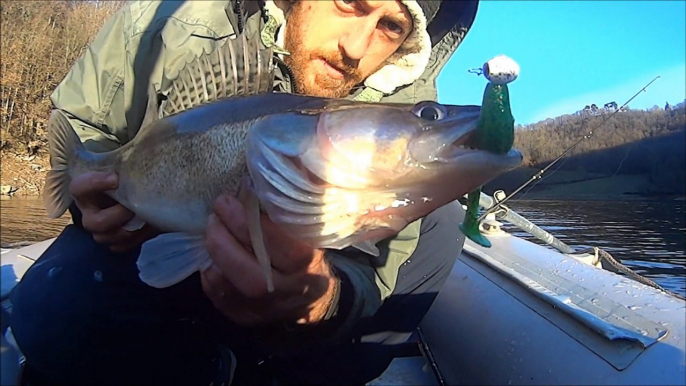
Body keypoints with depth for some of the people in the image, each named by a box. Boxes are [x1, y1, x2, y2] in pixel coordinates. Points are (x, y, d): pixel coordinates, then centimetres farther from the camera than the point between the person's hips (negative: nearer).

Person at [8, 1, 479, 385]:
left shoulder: (405, 105, -20)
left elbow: (375, 258, -26)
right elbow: (78, 122, -2)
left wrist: (322, 303, -50)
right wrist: (97, 191, -24)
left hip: (294, 262, 2)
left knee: (439, 221, -12)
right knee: (51, 312, -30)